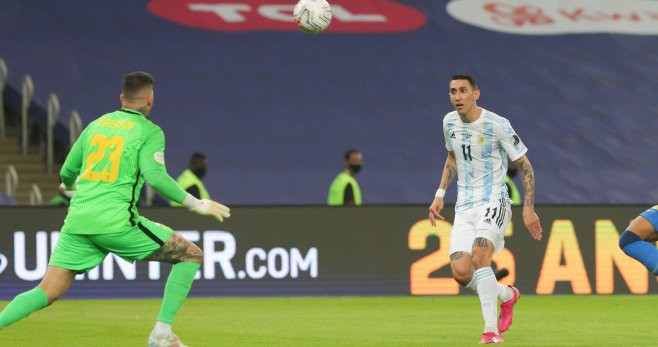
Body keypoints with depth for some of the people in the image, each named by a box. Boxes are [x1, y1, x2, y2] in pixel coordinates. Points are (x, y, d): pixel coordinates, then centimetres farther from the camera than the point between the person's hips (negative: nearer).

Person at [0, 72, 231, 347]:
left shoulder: (96, 125, 20)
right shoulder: (150, 131, 3)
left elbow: (66, 173, 26)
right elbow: (154, 175, -13)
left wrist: (71, 186, 50)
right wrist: (195, 204, -6)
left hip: (77, 221, 5)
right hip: (116, 221, -5)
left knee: (47, 293, 6)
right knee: (191, 255, 8)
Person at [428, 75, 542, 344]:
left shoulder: (497, 125, -12)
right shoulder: (449, 123, 6)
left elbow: (524, 165, -5)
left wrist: (528, 208, -9)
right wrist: (440, 194, 17)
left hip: (493, 202, -5)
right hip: (464, 208, 5)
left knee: (479, 254, -31)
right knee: (460, 273, -11)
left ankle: (491, 330, -26)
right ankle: (507, 295, 20)